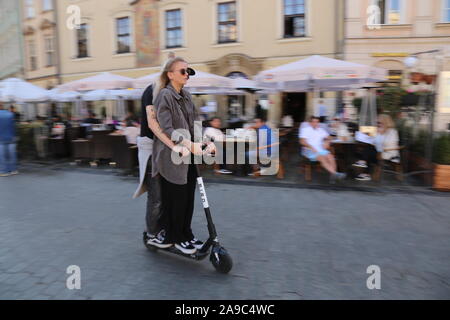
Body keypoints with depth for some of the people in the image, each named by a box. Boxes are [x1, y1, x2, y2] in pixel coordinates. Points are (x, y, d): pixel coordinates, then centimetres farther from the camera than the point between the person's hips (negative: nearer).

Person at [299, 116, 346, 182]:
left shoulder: (320, 130, 19)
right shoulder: (305, 129, 3)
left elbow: (327, 137, 28)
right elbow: (302, 141, -9)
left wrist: (327, 142, 5)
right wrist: (312, 147, -20)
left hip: (320, 149, 5)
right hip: (309, 150, -5)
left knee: (330, 157, -24)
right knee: (322, 158, -31)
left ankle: (333, 175, -31)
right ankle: (335, 173, -39)